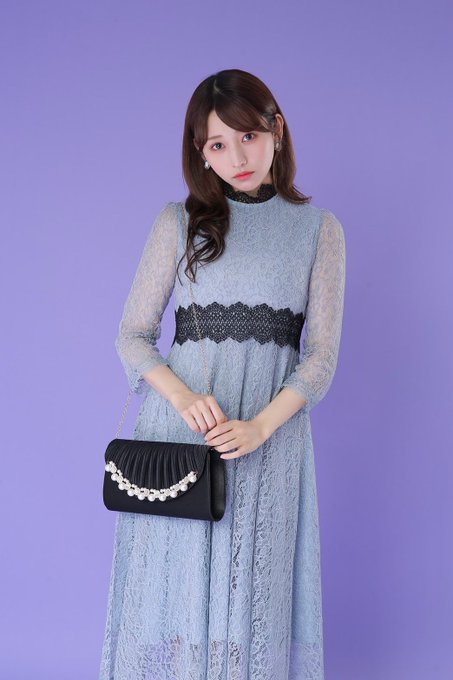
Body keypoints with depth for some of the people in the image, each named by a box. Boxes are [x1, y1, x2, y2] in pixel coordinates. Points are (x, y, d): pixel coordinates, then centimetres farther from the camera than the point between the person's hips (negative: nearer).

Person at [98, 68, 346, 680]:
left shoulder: (319, 229, 6)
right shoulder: (179, 221, 6)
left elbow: (323, 354, 1)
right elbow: (132, 336, 4)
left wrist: (260, 426, -14)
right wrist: (183, 397, -15)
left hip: (273, 428, 0)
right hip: (181, 421, 0)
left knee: (253, 587, 5)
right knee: (177, 584, 5)